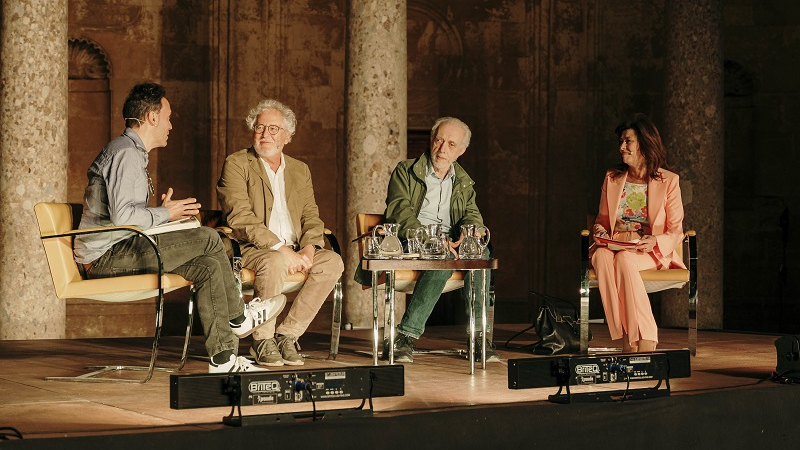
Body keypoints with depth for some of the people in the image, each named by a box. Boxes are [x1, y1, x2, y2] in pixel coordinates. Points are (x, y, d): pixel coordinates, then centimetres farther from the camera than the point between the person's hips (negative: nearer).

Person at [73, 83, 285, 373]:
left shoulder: (134, 153, 23)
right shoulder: (125, 153, -13)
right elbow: (121, 215, -24)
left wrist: (163, 212, 10)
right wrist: (166, 214, -9)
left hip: (118, 255, 11)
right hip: (106, 256, -11)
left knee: (208, 267, -3)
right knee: (207, 238, -16)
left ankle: (224, 358, -6)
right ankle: (238, 318, 1)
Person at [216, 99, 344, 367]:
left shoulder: (299, 170, 20)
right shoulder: (236, 164, 1)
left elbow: (311, 216, 13)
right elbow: (241, 217, -12)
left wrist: (308, 247, -10)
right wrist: (280, 248, -21)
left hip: (293, 252, 5)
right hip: (251, 251, -5)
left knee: (332, 261, -22)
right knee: (276, 262, -37)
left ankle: (287, 334, -14)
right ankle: (262, 342, -19)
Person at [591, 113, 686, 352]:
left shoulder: (668, 181, 3)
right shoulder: (612, 178, 14)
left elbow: (675, 232, 1)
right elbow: (602, 219, 21)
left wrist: (655, 241, -20)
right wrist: (599, 230, -4)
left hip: (650, 253, -3)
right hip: (613, 246, 3)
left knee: (624, 260, -38)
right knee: (601, 256, -35)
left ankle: (645, 340, -38)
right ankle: (626, 340, -39)